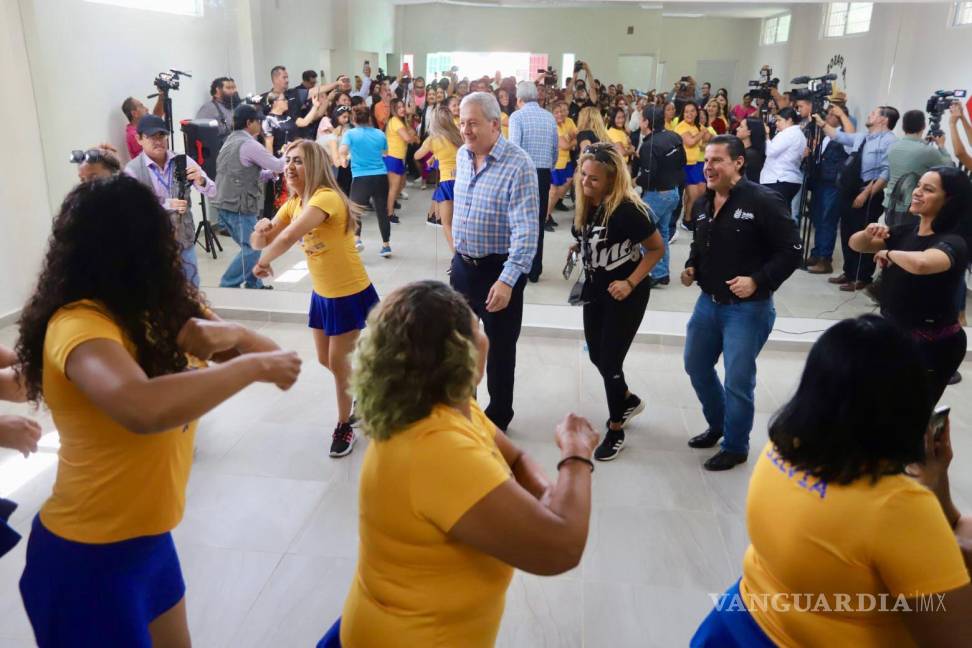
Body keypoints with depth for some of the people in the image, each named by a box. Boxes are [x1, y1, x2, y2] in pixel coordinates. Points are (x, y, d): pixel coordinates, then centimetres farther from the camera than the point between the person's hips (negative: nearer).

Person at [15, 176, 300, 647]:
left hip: (147, 537, 8)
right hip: (88, 557, -8)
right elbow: (143, 408, -46)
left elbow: (268, 351, 1)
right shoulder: (79, 324, -25)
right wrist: (254, 365, -33)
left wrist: (229, 334, -21)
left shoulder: (152, 313, 2)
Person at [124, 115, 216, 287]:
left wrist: (201, 181, -30)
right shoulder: (132, 170, -9)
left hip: (185, 242, 3)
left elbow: (212, 192, -7)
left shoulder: (183, 161, -2)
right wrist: (167, 205, -33)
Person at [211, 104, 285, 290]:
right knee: (251, 249, -6)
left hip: (226, 203, 10)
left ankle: (253, 284, 22)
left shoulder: (230, 141, 18)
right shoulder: (249, 144, -13)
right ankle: (226, 287, -4)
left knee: (250, 246, 17)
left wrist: (269, 173, 11)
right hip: (239, 205, -10)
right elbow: (278, 166, -8)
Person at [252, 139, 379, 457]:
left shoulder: (326, 197, -25)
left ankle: (344, 425, 22)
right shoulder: (294, 202, 3)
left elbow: (289, 237, -37)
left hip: (351, 294, -8)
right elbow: (261, 241, -1)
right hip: (322, 293, 8)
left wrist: (264, 261, -22)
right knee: (326, 360, 17)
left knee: (338, 361, 2)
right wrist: (261, 230, -24)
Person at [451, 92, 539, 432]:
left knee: (499, 348, 9)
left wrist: (507, 280, -33)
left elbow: (525, 229, -26)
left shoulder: (518, 164, -21)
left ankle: (498, 417, 28)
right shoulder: (462, 155, 2)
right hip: (462, 264, 7)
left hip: (499, 269, -7)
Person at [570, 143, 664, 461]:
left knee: (610, 361, -1)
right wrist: (577, 247, -4)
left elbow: (657, 248, -17)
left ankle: (616, 431, 21)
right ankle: (629, 401, 46)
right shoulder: (585, 203, -5)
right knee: (596, 356, 17)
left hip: (624, 293, -7)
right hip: (594, 290, 7)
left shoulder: (628, 209, -25)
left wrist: (631, 283, -23)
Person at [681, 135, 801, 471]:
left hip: (748, 307, -7)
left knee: (737, 380, -1)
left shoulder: (763, 201, -16)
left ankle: (736, 447, 22)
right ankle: (717, 425, 41)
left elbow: (791, 251, -15)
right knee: (696, 366, 17)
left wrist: (758, 281, -25)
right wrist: (691, 268, 3)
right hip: (708, 302, 8)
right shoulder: (702, 203, 7)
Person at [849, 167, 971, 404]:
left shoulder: (953, 243, -22)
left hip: (933, 345, -7)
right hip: (895, 334, 7)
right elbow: (855, 244, 5)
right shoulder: (907, 231, 0)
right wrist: (868, 233, -17)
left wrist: (889, 253, -25)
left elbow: (920, 264, -44)